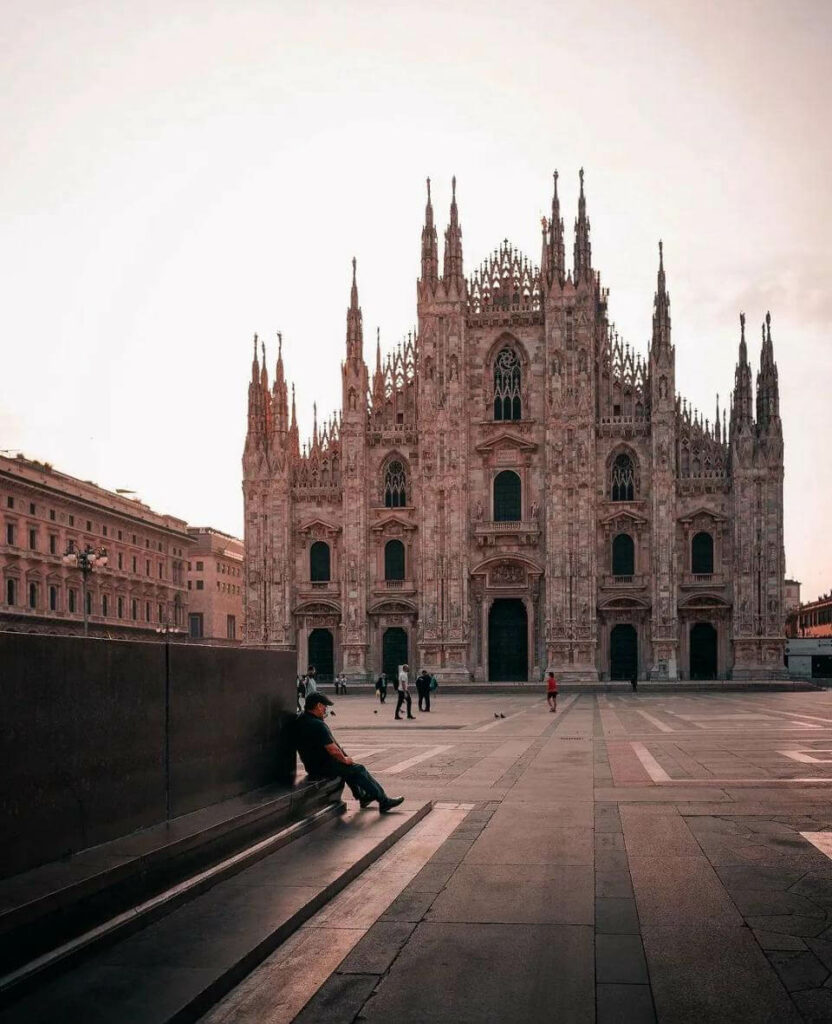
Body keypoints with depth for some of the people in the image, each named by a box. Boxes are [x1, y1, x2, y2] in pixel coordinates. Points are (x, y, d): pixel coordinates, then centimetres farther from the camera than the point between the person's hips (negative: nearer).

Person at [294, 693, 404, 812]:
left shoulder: (300, 719, 4)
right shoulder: (317, 725, -27)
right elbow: (332, 750, -26)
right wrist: (344, 759, -8)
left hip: (311, 765, 10)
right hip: (324, 767, -10)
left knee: (349, 767, 30)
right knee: (359, 770, 1)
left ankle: (362, 796, 38)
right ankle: (384, 801, 7)